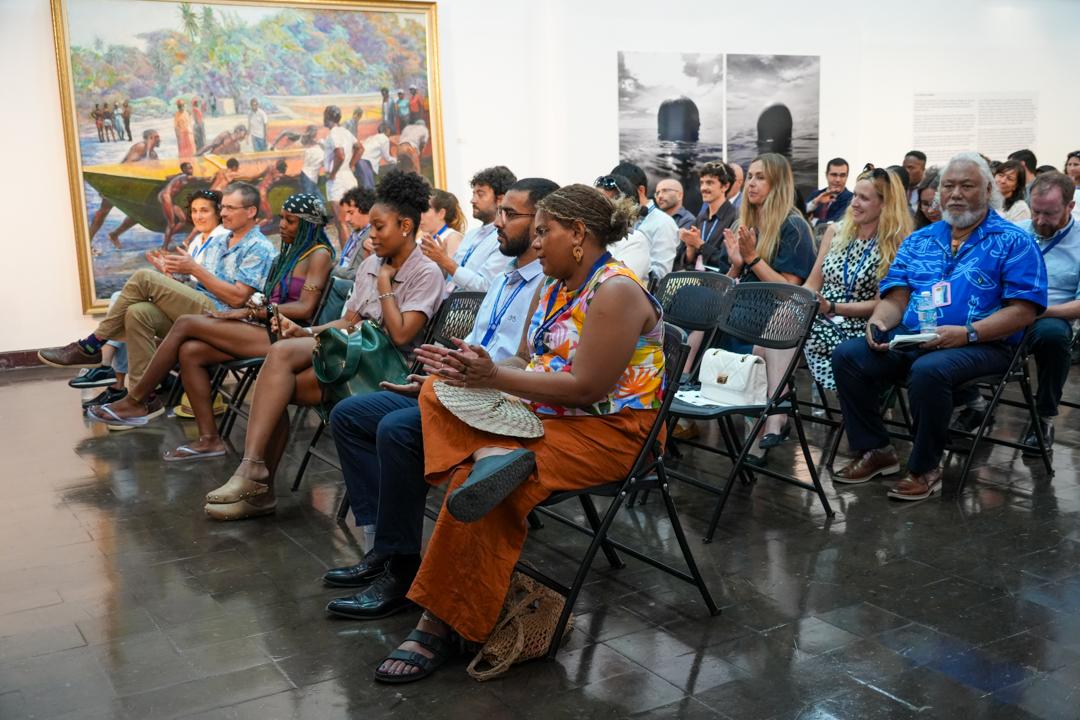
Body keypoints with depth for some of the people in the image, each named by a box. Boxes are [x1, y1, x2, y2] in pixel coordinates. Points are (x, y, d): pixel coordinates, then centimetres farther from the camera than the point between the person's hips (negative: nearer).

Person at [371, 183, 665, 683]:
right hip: (544, 417, 9)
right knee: (439, 394, -7)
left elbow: (587, 388, -21)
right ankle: (493, 455, -32)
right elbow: (526, 365, 13)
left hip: (608, 430, -9)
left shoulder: (615, 291, -15)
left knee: (478, 480, -28)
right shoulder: (553, 288, 13)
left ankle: (440, 625, -18)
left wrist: (492, 376, -19)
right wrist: (469, 369, -5)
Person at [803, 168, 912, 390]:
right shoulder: (836, 232, 12)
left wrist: (832, 308, -14)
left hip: (857, 329, -5)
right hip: (820, 320, 5)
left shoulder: (896, 246, -2)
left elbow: (881, 304, -4)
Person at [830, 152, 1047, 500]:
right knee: (847, 355, -18)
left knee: (928, 370, -37)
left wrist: (966, 333, -20)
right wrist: (878, 322, -10)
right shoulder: (919, 241, 19)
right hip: (910, 340, 5)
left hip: (982, 345, -5)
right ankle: (875, 450, -5)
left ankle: (925, 469, -16)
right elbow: (895, 299, 14)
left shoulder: (1013, 242, 3)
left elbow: (1022, 312, -7)